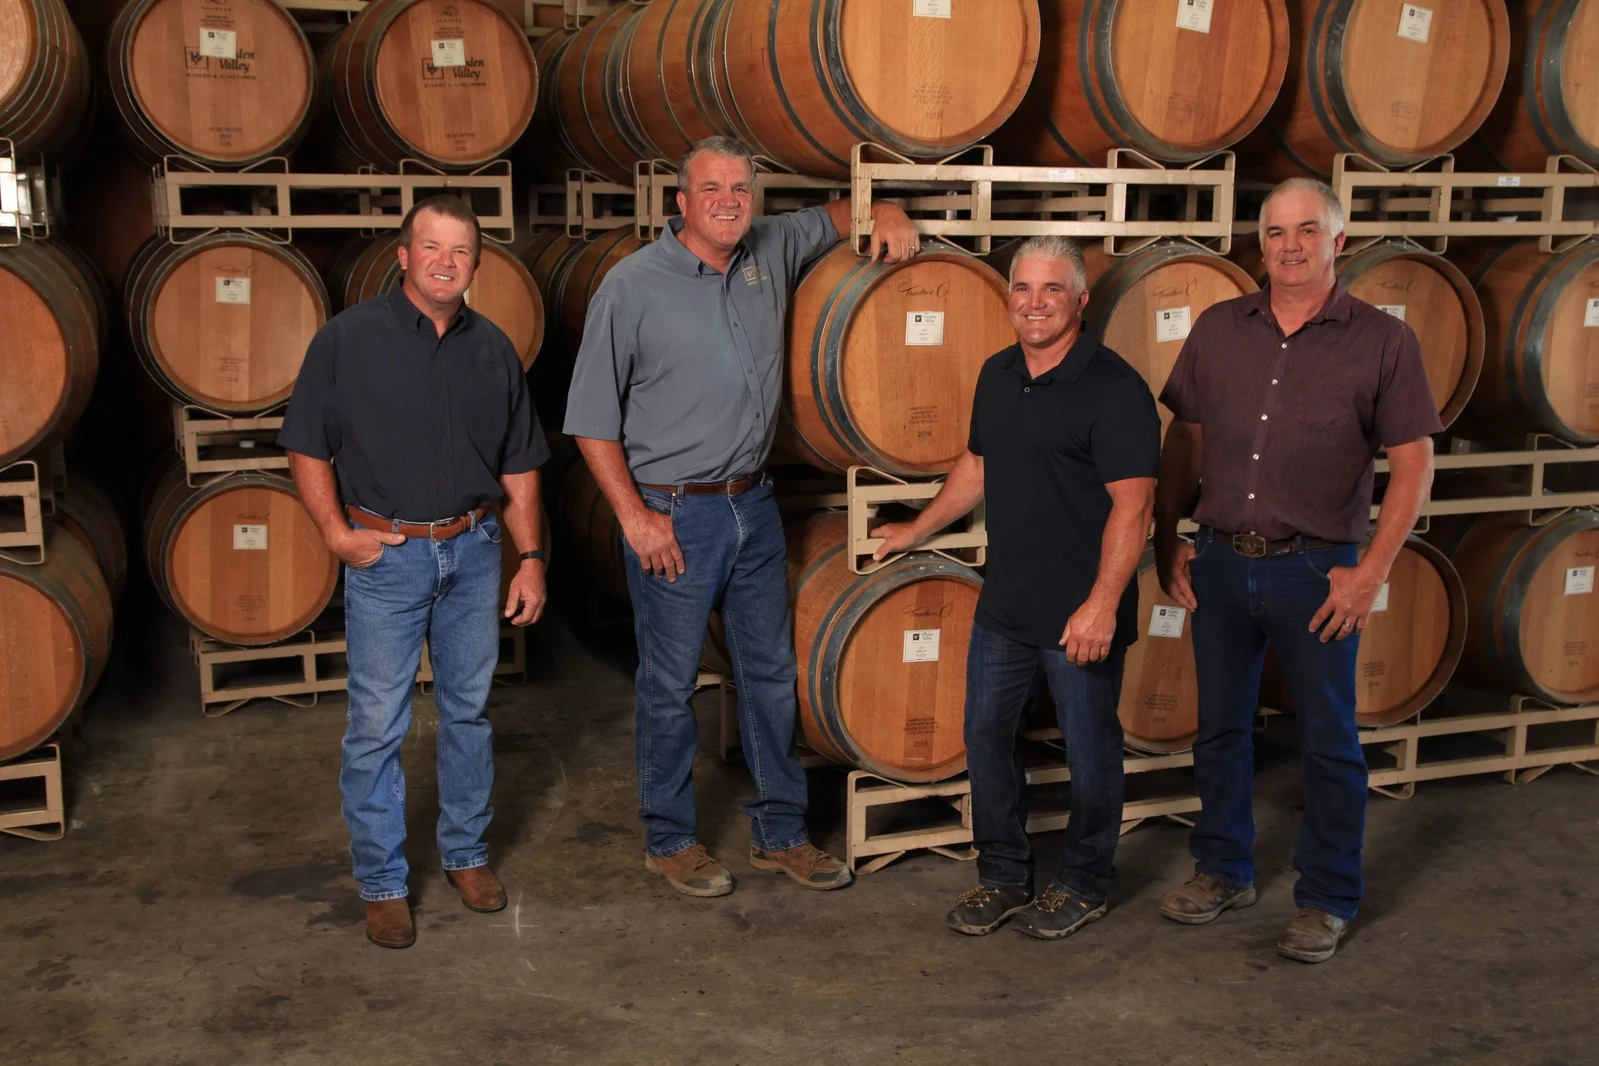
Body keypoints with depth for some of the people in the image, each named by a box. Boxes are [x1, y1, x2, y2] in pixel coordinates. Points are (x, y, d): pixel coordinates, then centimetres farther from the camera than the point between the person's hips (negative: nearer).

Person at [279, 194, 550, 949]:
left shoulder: (492, 349, 6)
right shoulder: (349, 338, -5)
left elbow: (518, 467, 10)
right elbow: (306, 446, -1)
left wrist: (530, 558, 5)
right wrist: (336, 531, -11)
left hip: (474, 550, 4)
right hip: (386, 554, -3)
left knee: (469, 711, 14)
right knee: (377, 725, 1)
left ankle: (466, 853, 31)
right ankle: (381, 883, 15)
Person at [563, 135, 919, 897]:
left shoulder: (770, 251, 4)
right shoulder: (632, 286, -11)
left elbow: (832, 218, 24)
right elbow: (593, 418, -9)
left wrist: (883, 214, 1)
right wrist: (634, 515, -13)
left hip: (753, 503, 6)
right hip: (673, 515, -5)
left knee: (771, 672, 13)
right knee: (671, 684, 6)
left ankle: (780, 833, 28)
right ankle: (668, 840, 24)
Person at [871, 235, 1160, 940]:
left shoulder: (1113, 388, -15)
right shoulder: (998, 375, 8)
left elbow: (1133, 503, -20)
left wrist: (1103, 603, -26)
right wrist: (917, 531, 27)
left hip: (1081, 615, -7)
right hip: (1003, 605, 7)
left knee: (1090, 751, 9)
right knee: (985, 737, 14)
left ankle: (1083, 886, 27)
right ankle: (1003, 875, 30)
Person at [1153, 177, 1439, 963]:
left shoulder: (1382, 340, -4)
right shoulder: (1219, 330, 5)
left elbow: (1413, 464, -5)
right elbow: (1183, 438, 11)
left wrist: (1371, 572, -12)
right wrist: (1166, 537, 5)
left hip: (1315, 571, -3)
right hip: (1219, 563, 3)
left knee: (1328, 741, 7)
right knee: (1220, 728, 14)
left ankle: (1327, 898, 22)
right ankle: (1224, 870, 32)